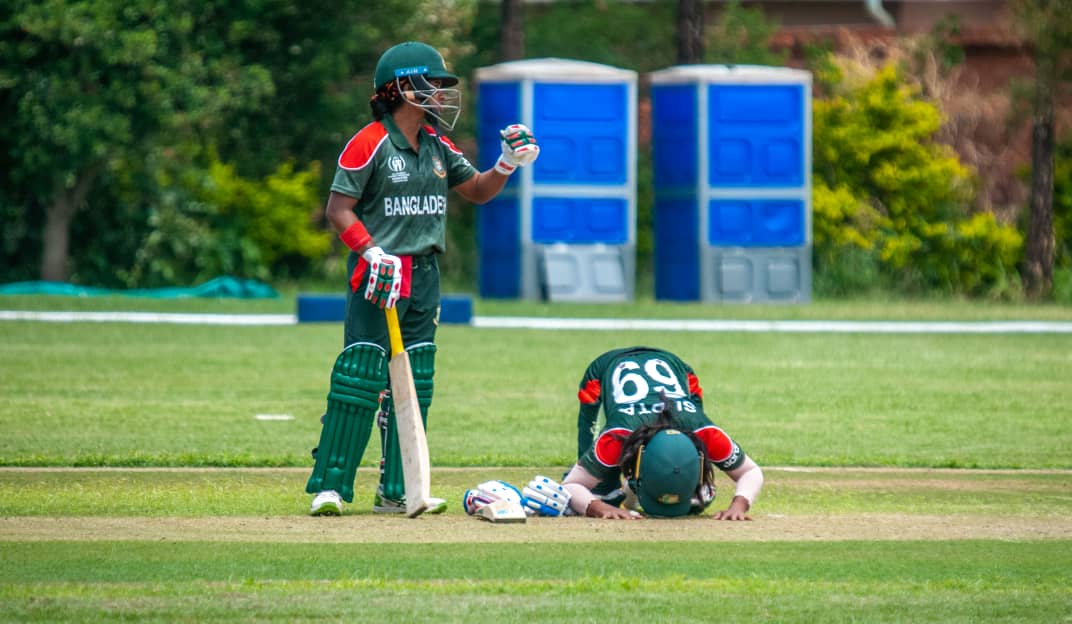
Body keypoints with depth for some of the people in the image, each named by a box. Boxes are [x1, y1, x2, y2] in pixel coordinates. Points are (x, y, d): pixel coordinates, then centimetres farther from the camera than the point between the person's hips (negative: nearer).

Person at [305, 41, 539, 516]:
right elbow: (339, 209, -11)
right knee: (360, 379, -11)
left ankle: (397, 491, 12)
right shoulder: (370, 143, -10)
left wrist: (509, 163, 3)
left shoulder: (437, 145, 12)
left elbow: (477, 191, 22)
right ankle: (329, 488, -7)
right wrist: (373, 253, -23)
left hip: (424, 276, 8)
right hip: (377, 277, -8)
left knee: (414, 384, 7)